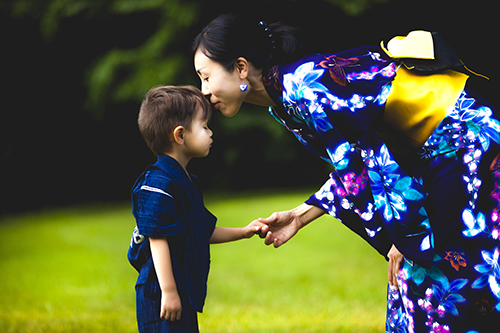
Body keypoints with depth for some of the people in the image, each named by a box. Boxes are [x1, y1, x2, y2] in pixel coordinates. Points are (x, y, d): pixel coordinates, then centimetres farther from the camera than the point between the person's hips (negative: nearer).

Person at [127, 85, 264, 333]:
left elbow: (201, 233, 24)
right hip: (160, 295, -10)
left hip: (186, 293, 10)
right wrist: (169, 291, -22)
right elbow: (157, 238, -20)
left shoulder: (186, 181, 16)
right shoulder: (159, 183, -16)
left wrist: (243, 232, 20)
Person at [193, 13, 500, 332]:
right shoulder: (285, 100, 8)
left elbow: (371, 158, -23)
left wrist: (406, 237, -17)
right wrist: (300, 216, 14)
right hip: (436, 162, 9)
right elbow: (353, 166, 15)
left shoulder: (301, 85, -21)